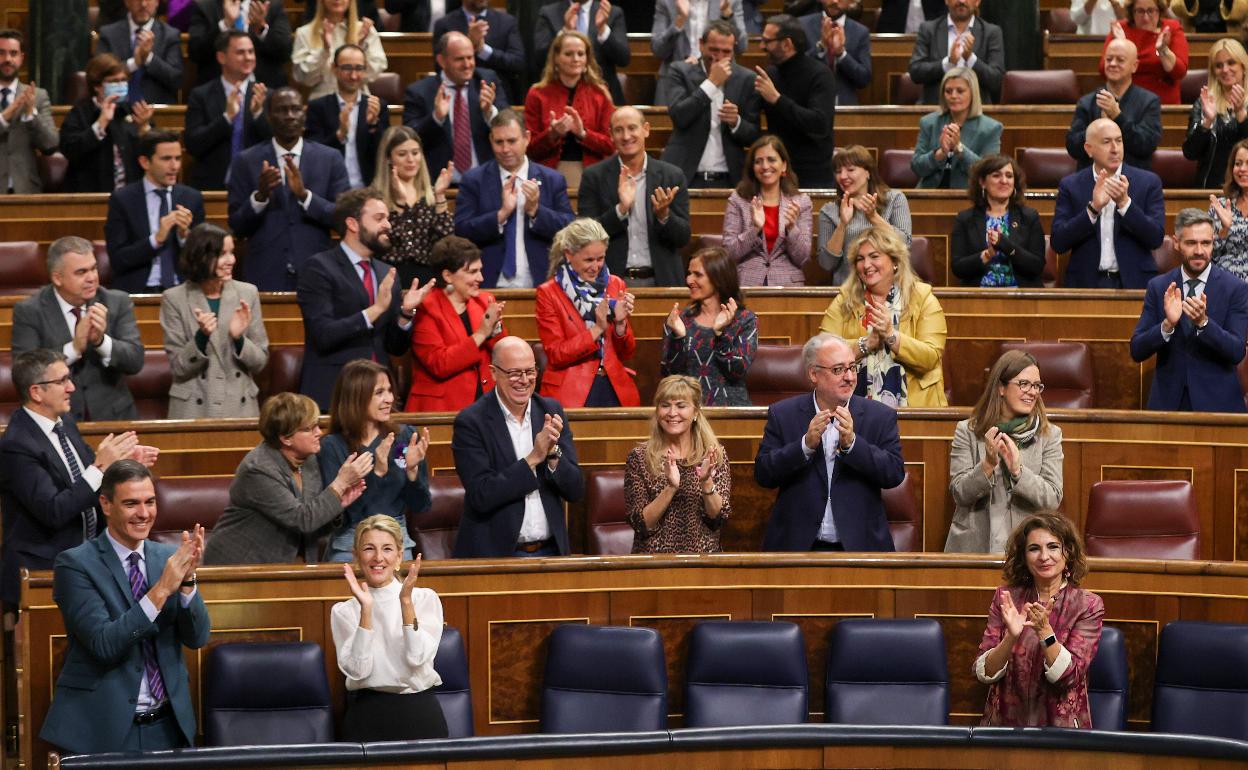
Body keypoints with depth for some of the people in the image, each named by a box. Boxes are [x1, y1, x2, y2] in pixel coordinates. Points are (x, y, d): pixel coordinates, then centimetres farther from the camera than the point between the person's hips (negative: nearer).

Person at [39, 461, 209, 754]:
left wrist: (187, 580, -17)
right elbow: (103, 644, -18)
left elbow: (197, 638, 0)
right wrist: (162, 589, -25)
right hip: (102, 729, -4)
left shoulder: (168, 557, 6)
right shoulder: (75, 564, -8)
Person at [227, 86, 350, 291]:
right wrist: (260, 196, -17)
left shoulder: (330, 159, 5)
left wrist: (304, 195, -15)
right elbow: (237, 227, 2)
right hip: (266, 278, -1)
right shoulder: (246, 162, 4)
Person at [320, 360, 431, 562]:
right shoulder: (332, 447, -6)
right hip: (350, 546, -2)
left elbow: (420, 507, 4)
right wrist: (376, 472, -22)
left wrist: (412, 470, -13)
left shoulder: (406, 437, 3)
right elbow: (338, 512, -14)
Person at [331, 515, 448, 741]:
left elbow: (418, 658, -7)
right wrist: (366, 609, -12)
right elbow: (357, 670, -8)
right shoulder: (343, 612, 7)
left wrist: (406, 601, -12)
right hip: (367, 714, 0)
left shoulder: (425, 599, 7)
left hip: (419, 713, 0)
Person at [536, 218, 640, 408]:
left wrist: (621, 323, -10)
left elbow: (626, 354, 9)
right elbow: (555, 355, -7)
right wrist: (597, 329, -15)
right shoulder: (548, 293, -2)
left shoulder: (615, 285, 9)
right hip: (571, 395, -3)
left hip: (615, 390, 3)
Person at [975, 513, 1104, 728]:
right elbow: (984, 673, 0)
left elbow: (1069, 676, -8)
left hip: (1060, 727, -1)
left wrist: (1044, 631, -20)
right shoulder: (1005, 597, 6)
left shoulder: (1087, 605, 1)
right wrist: (1011, 637, -16)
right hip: (1005, 723, 1)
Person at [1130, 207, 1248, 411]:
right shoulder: (1158, 287, 3)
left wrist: (1203, 322, -26)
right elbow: (1137, 351, -3)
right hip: (1167, 402, 2)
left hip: (1216, 403, -1)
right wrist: (1167, 324, -20)